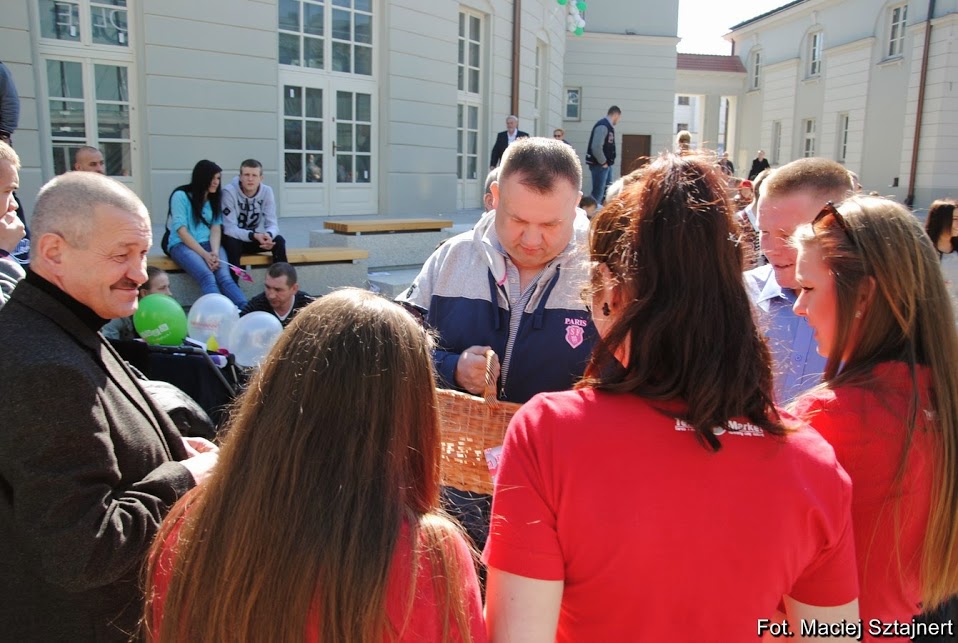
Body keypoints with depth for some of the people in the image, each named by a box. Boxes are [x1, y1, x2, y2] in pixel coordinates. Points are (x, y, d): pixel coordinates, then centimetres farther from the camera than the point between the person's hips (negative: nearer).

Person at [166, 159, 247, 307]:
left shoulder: (214, 198, 13)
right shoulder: (181, 195, -3)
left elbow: (216, 228, 3)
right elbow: (182, 231, -10)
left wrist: (215, 252, -17)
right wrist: (205, 255, -19)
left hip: (208, 244, 4)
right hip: (182, 245, -4)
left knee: (224, 277, -27)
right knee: (207, 277, -34)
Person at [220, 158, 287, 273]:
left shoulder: (267, 191, -9)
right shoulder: (229, 192, -20)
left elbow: (272, 224, -13)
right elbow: (229, 228, -24)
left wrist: (269, 235, -38)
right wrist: (254, 236, -40)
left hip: (256, 238, 4)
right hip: (235, 239, -3)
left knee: (279, 240, -22)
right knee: (232, 243, -36)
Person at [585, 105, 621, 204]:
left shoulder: (608, 126, 13)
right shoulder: (603, 126, -17)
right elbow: (596, 147, -26)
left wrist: (608, 163, 9)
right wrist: (603, 163, -17)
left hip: (606, 164, 10)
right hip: (599, 165, -10)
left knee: (606, 192, 15)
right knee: (598, 193, -7)